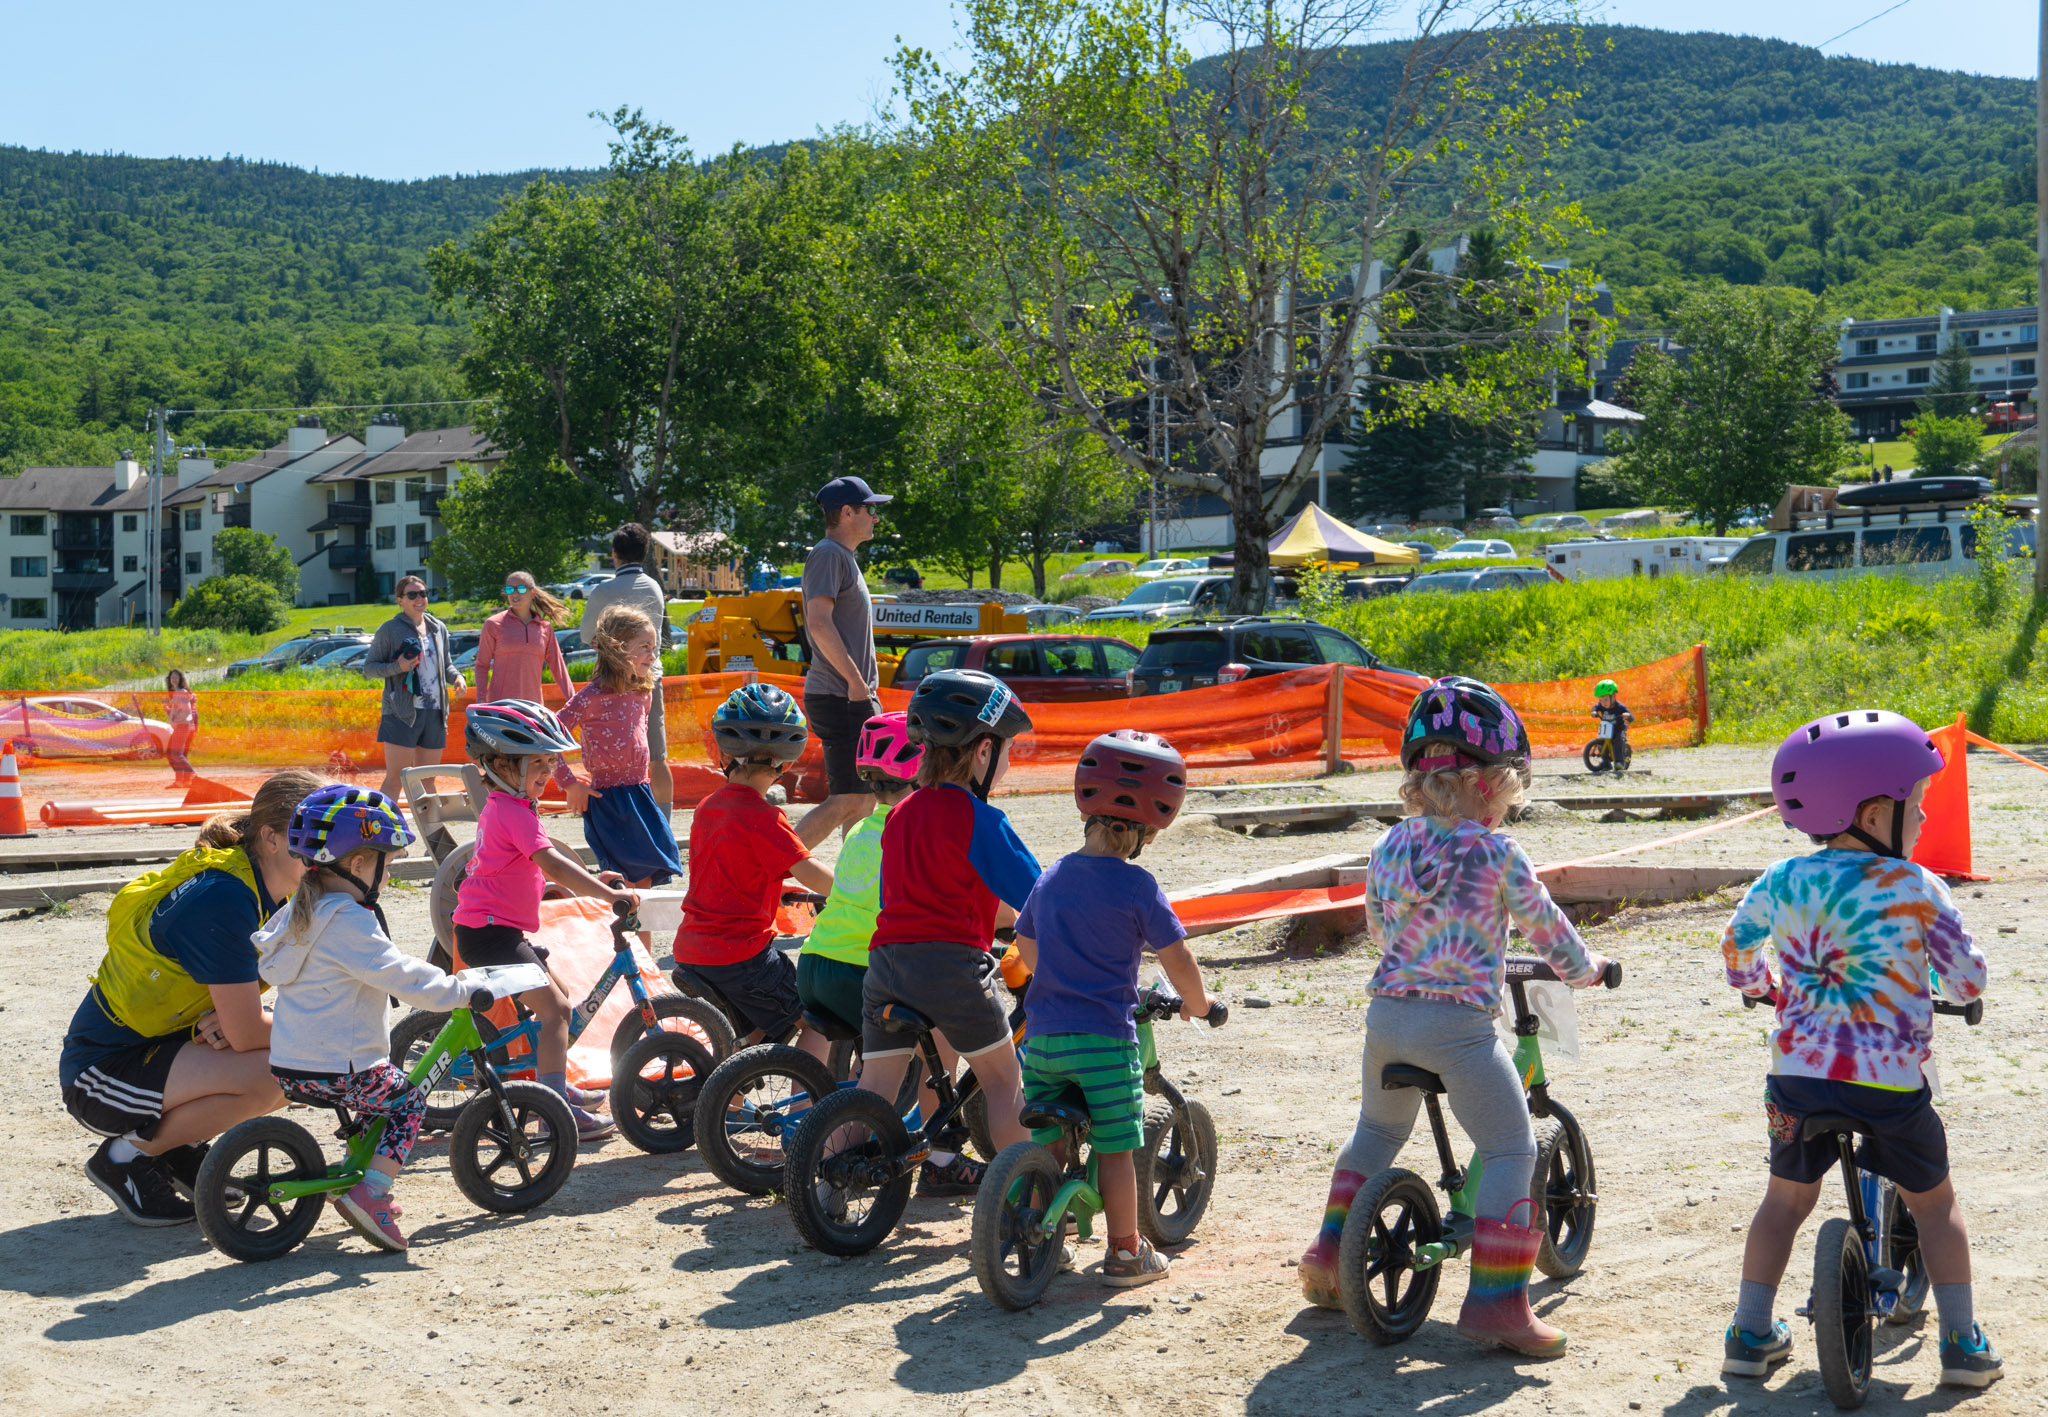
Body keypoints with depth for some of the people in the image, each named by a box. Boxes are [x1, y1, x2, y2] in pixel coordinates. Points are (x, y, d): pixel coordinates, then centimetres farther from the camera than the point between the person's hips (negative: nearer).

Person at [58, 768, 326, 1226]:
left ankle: (183, 1148, 11)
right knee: (273, 1073, -28)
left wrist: (228, 1018, -16)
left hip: (162, 1043, 9)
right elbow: (246, 1034, -26)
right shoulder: (221, 898, -27)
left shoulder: (264, 888, 1)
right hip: (104, 1073, -9)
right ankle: (128, 1156, -8)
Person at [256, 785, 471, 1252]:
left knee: (381, 1093, 28)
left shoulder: (297, 914, 13)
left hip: (288, 1066, 9)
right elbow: (399, 976, -22)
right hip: (337, 1069, -9)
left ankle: (356, 1173, 29)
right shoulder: (350, 922, -17)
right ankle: (370, 1193, -5)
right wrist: (460, 992, -14)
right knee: (409, 1100, 9)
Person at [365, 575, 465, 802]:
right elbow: (369, 668, 0)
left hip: (435, 714, 5)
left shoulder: (439, 629, 15)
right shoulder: (389, 630, 0)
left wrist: (456, 677, 4)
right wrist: (397, 667, -17)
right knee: (395, 778, -10)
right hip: (401, 713, -5)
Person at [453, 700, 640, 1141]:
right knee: (554, 1008, -13)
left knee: (556, 1000, 20)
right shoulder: (514, 812, -17)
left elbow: (540, 867, 26)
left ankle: (555, 1086, 31)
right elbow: (552, 863, -27)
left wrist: (588, 882, 19)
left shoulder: (502, 806, 16)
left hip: (489, 929, 11)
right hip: (490, 930, -11)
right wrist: (608, 893, -28)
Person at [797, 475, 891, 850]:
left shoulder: (845, 558, 21)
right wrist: (855, 681, -22)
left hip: (856, 697, 10)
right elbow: (819, 623, -22)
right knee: (847, 800, -12)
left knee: (866, 797, 11)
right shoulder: (828, 555, -10)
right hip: (839, 699, -10)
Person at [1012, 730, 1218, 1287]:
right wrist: (1197, 1004, 12)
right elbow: (1176, 958, -6)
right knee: (1115, 1148, 5)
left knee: (1046, 1145, 15)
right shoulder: (1135, 885, -10)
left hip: (1042, 1032, 5)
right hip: (1104, 1036, -5)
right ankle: (1126, 1253, 12)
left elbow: (1025, 944, 23)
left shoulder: (1051, 877, 8)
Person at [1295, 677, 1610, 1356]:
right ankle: (1496, 1301, -5)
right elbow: (1542, 923, 1)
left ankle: (1328, 1252, 33)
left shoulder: (1391, 844, 6)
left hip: (1387, 1012, 6)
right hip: (1458, 1023, -6)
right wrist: (1583, 968, 21)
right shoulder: (1495, 853, -9)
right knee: (1511, 1152, 2)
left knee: (1376, 1130, 29)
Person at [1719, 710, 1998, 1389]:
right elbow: (1968, 980, 0)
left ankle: (1751, 1334, 22)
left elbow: (1736, 944, 19)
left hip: (1797, 1074, 3)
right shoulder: (1916, 888, -8)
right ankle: (1963, 1345, 19)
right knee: (1935, 1203, 18)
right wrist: (1955, 987, 24)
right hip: (1891, 1081, -3)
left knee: (1786, 1199, 21)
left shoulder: (1780, 880, 3)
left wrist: (1758, 985, 40)